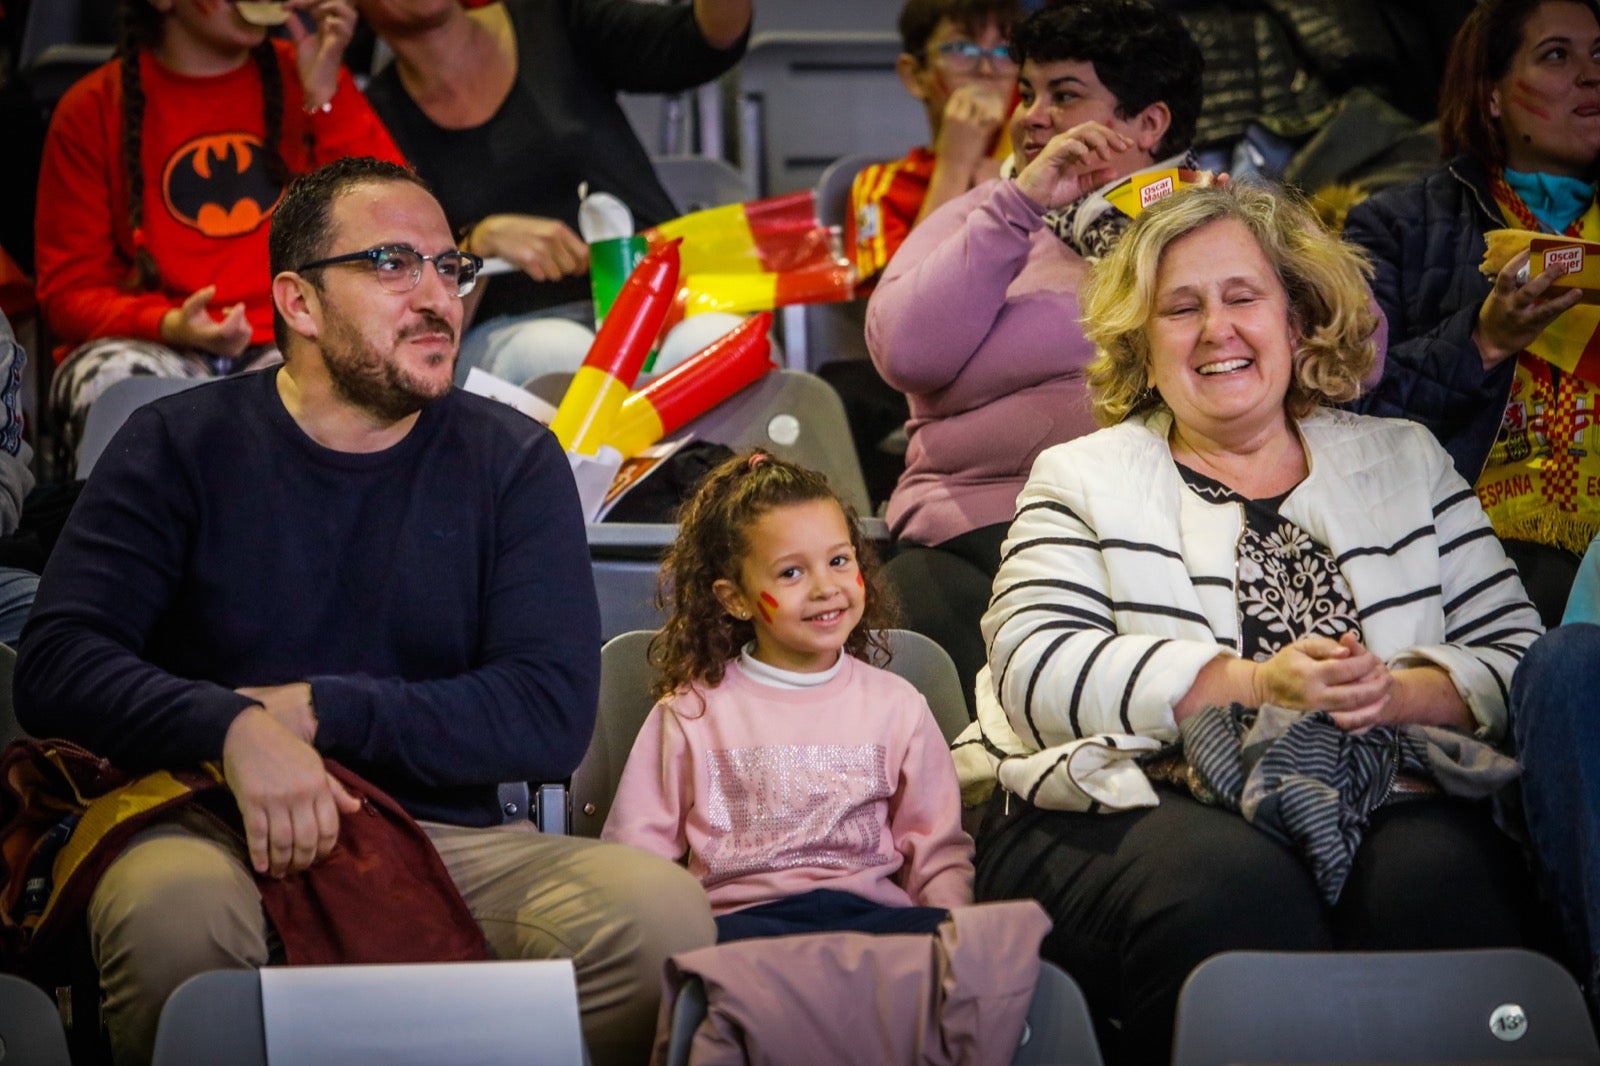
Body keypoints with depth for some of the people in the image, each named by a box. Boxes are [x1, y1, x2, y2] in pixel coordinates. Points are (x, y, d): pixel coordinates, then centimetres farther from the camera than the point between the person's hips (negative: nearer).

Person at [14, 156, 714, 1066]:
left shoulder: (514, 463, 8)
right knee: (174, 908, -38)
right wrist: (235, 728, -23)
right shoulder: (181, 447, 6)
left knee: (660, 908, -27)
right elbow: (57, 663, -6)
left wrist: (319, 712, -11)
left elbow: (552, 715, -3)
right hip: (225, 837, -2)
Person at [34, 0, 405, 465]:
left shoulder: (305, 74, 10)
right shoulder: (94, 108, 5)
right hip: (156, 347, -1)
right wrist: (166, 326, -17)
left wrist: (326, 96, -10)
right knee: (112, 381, -35)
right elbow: (69, 291, 3)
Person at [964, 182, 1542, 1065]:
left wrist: (1398, 695, -10)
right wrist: (1252, 685, -12)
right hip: (1140, 811, -2)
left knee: (1436, 876, -33)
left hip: (1385, 804, 2)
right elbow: (1034, 671, -1)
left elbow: (1515, 657, 13)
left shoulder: (1407, 463, 23)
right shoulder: (1082, 480, 17)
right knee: (1233, 887, -36)